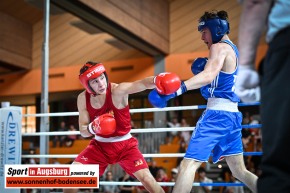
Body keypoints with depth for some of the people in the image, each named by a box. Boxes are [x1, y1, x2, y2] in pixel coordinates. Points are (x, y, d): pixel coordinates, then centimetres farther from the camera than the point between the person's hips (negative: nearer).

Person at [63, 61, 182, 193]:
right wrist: (93, 128, -30)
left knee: (147, 179, -15)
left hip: (125, 145, -3)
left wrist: (157, 80, -67)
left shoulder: (117, 90, -24)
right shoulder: (83, 98, -10)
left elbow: (142, 83, -45)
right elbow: (83, 132, -6)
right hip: (100, 145, 4)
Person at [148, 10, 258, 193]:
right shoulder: (234, 50, 20)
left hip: (217, 113, -10)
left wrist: (176, 90, -40)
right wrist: (202, 66, 8)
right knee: (240, 171, 16)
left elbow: (209, 75, -28)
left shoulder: (220, 47, -9)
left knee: (188, 164, -12)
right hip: (232, 114, 10)